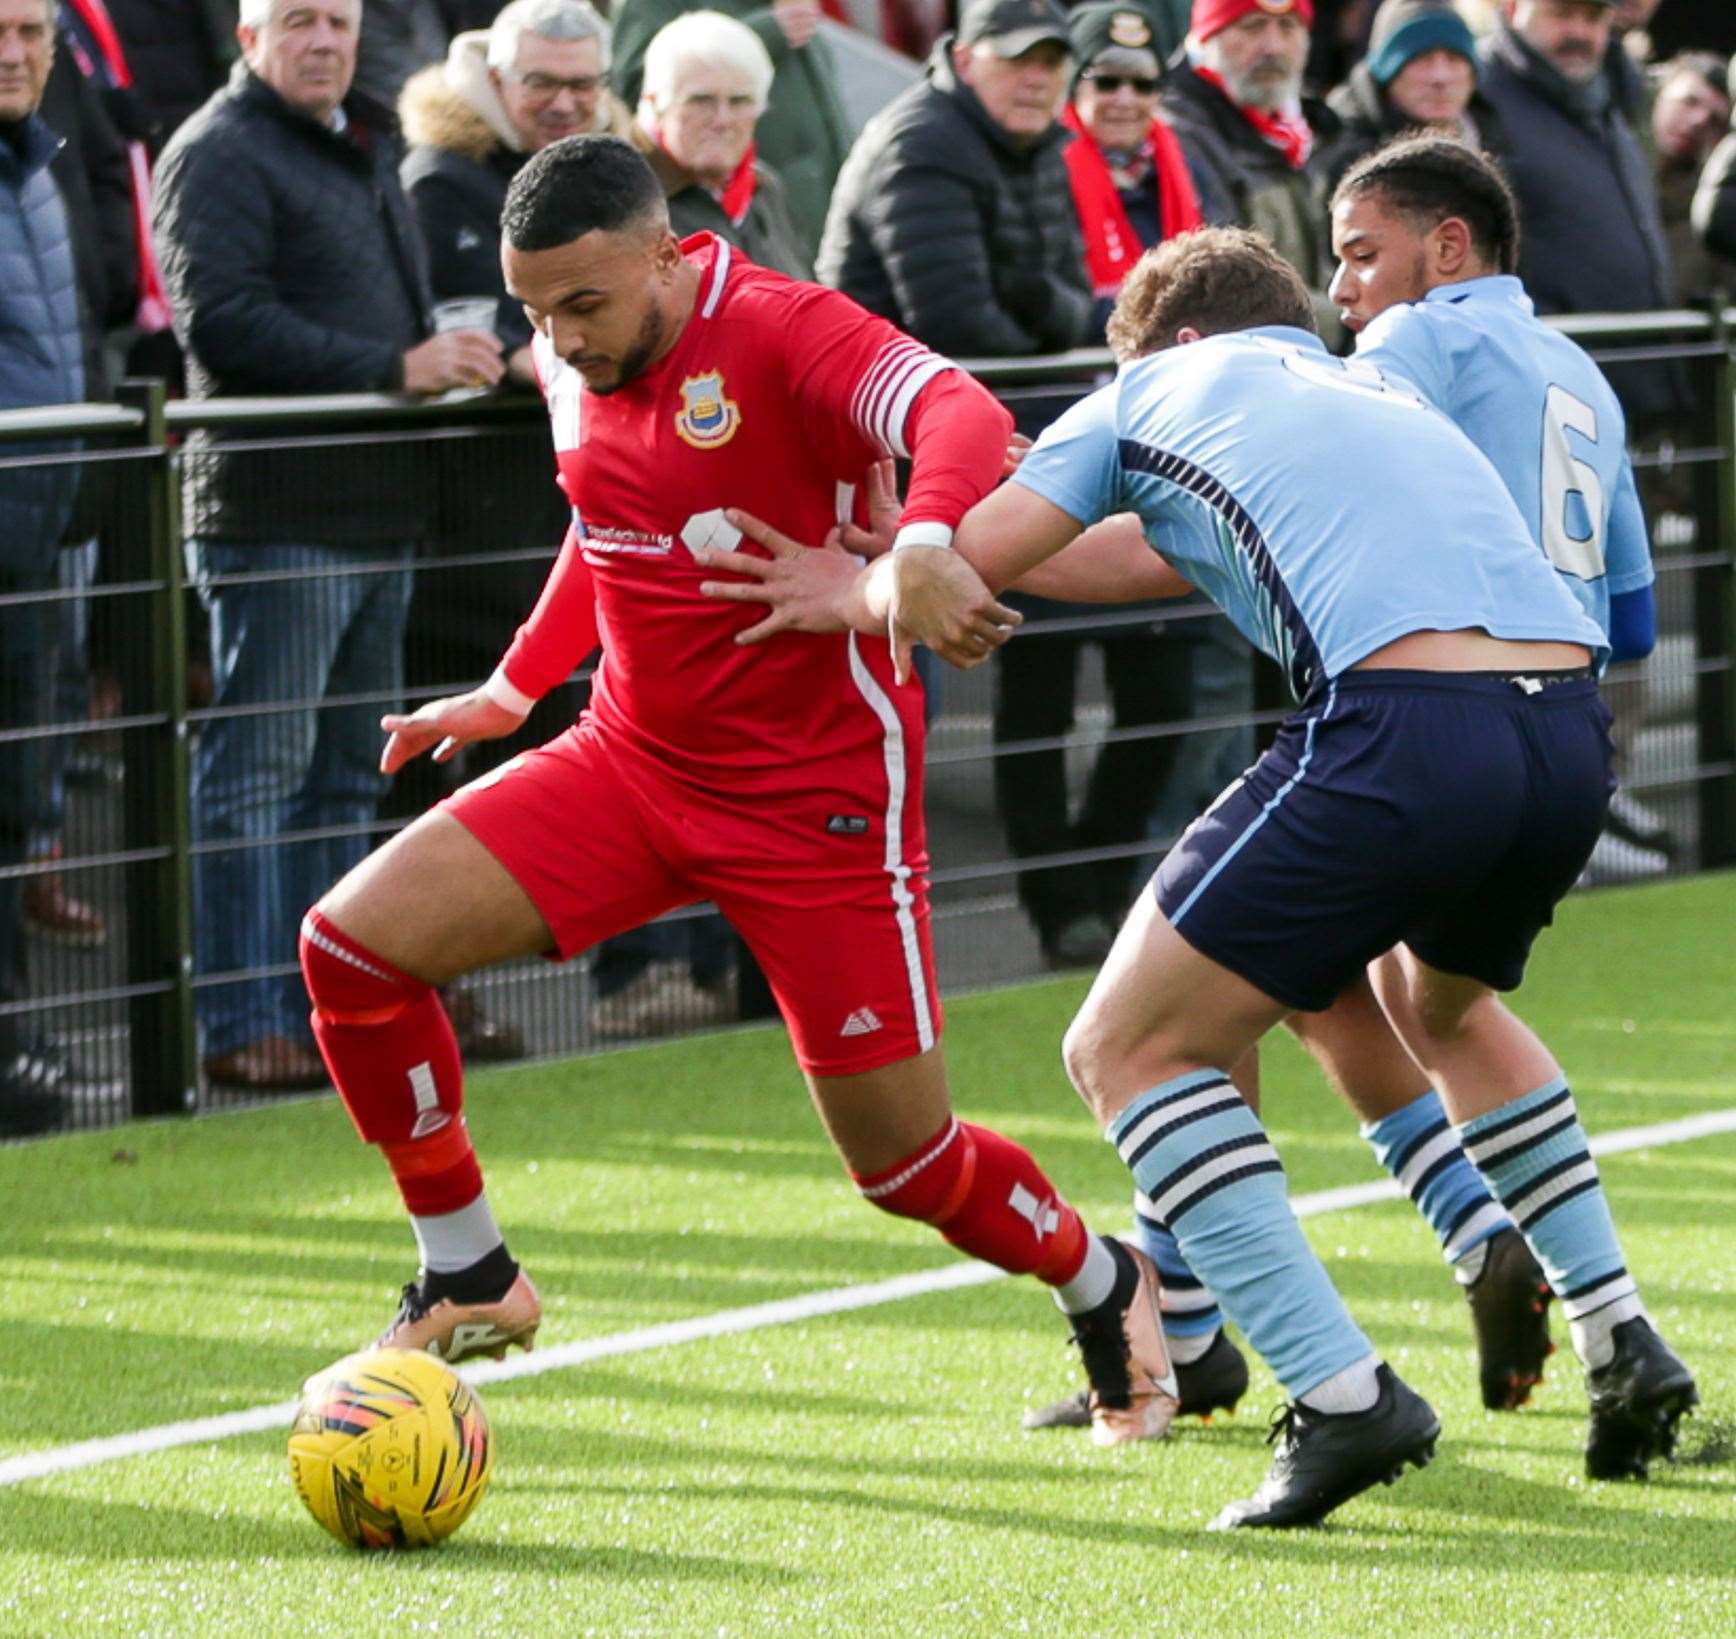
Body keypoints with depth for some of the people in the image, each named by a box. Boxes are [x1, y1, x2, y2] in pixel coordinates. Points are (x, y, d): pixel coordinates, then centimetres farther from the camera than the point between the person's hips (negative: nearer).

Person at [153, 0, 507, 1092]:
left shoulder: (366, 148, 21)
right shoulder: (216, 155, -7)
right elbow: (223, 322, -18)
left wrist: (451, 359, 8)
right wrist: (396, 368, -21)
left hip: (381, 510, 9)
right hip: (274, 512, -9)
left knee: (348, 776, 12)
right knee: (257, 773, -6)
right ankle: (247, 1024, -5)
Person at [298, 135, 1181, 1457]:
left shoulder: (782, 333, -20)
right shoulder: (572, 365, 2)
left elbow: (964, 417, -38)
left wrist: (924, 535, -59)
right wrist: (516, 686, 21)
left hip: (819, 792, -6)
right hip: (633, 758, 6)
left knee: (904, 1159, -3)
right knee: (351, 944, -10)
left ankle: (1105, 1290, 30)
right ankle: (470, 1284, 8)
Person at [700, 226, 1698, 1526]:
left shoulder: (1161, 385, 19)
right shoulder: (1377, 392, 36)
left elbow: (953, 571, 13)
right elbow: (1161, 552, 45)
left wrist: (863, 594, 36)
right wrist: (893, 571, 48)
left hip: (1407, 724, -7)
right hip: (1572, 727, 7)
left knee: (1130, 1048, 5)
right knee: (1443, 1004, 37)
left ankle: (1341, 1393, -8)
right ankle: (1623, 1340, 29)